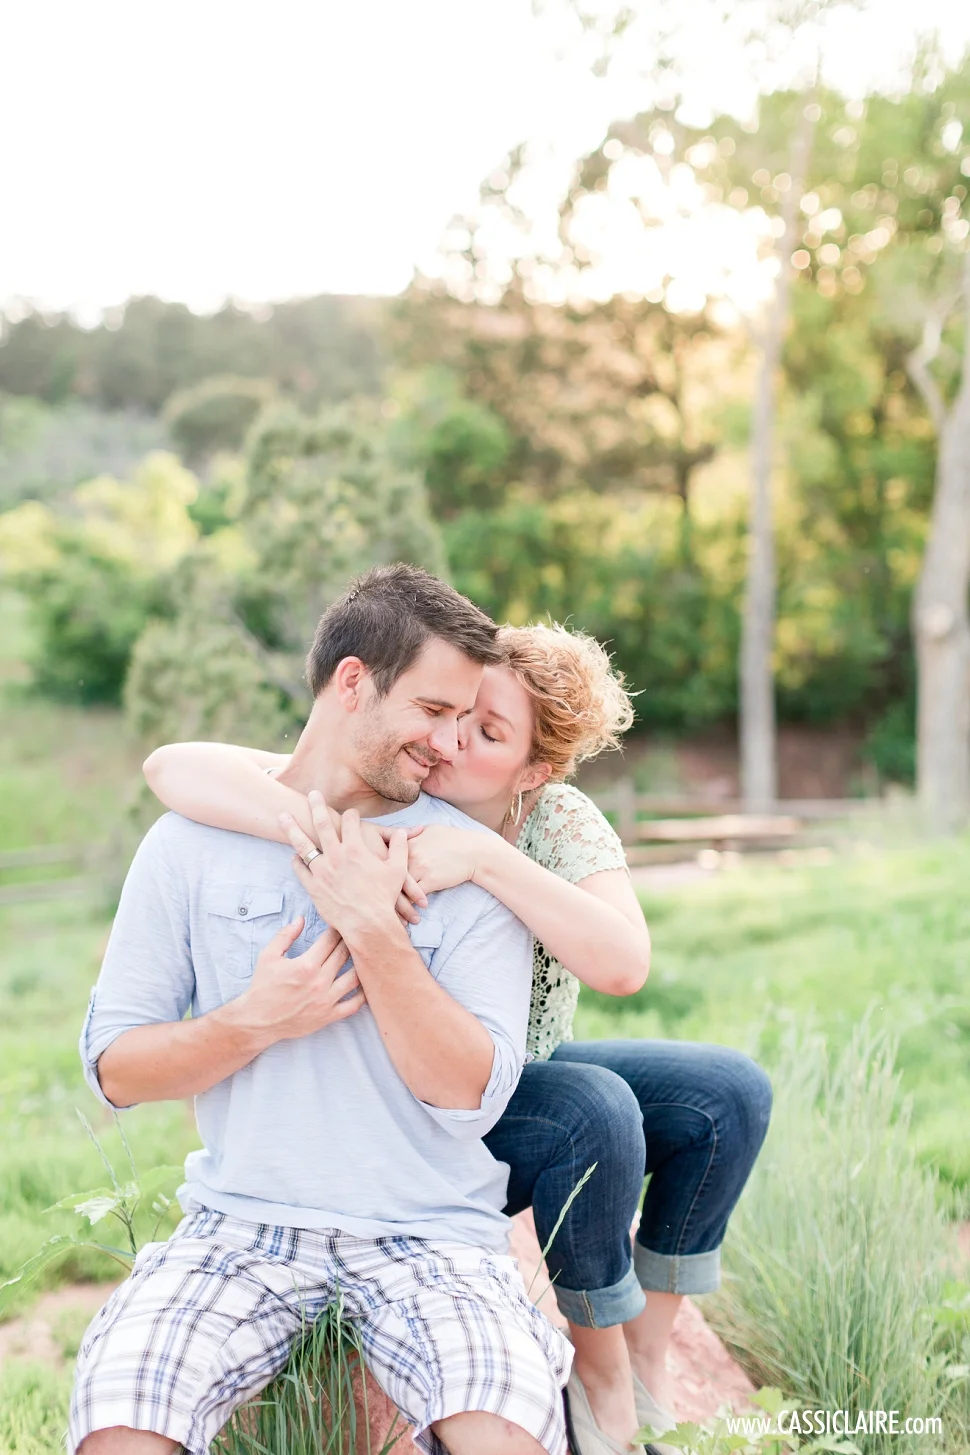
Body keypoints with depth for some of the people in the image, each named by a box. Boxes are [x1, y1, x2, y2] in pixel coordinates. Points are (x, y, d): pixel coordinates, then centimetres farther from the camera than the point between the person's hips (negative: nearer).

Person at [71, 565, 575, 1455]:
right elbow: (114, 1069, 3)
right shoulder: (193, 842, 2)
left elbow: (471, 1097, -9)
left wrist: (375, 930, -18)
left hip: (429, 1232, -1)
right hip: (242, 1221, 1)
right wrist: (251, 1023, -15)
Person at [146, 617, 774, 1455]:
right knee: (593, 1109, -30)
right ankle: (599, 1372, -6)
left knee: (731, 1094, -11)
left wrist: (482, 857, -42)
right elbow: (172, 767, -33)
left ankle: (648, 1355, 4)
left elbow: (624, 966, -32)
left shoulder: (561, 823, -12)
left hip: (525, 1074, 5)